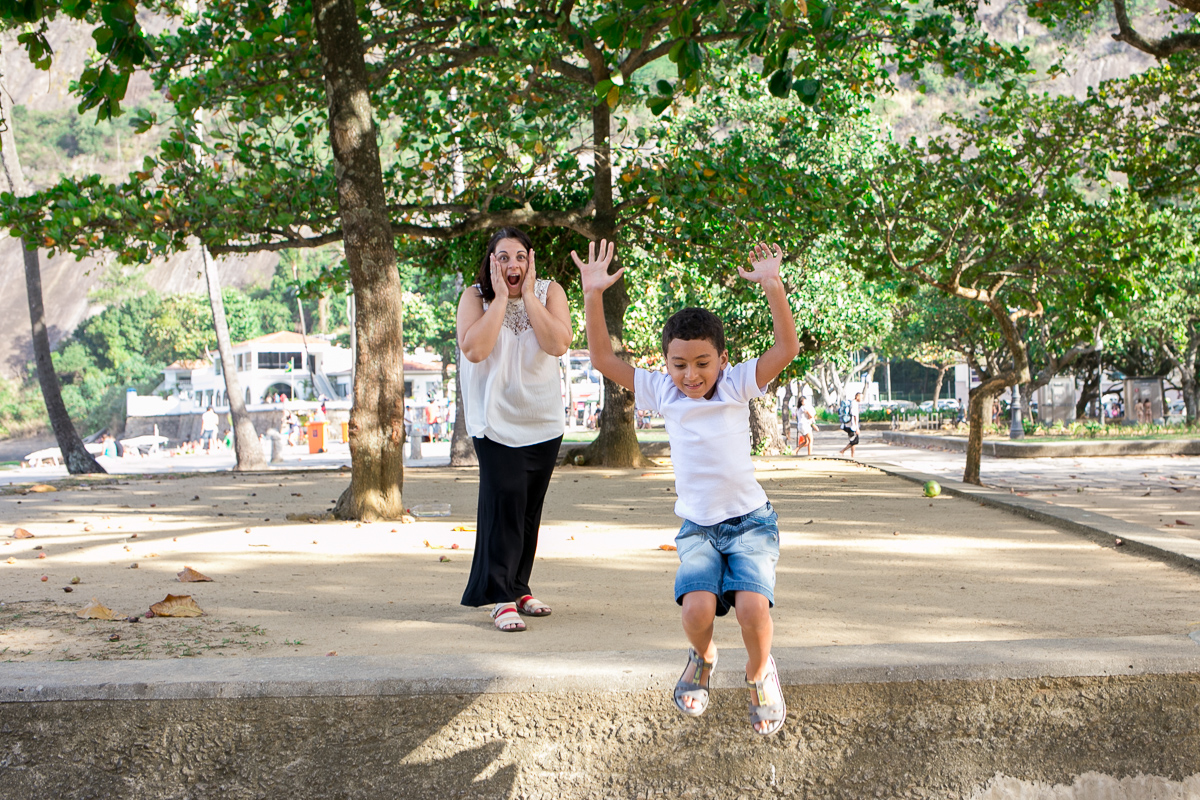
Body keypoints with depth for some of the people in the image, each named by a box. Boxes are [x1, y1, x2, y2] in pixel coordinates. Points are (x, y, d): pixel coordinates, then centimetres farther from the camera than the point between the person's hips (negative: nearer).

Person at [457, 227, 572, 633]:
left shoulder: (549, 292, 0)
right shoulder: (475, 296, -5)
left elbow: (558, 344, -17)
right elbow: (474, 349, -21)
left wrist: (528, 295, -16)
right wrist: (500, 298, -18)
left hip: (544, 421, 3)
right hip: (496, 421, -3)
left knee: (530, 508, 9)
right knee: (504, 501, -14)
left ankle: (518, 587, 24)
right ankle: (502, 598, -11)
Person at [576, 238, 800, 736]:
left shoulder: (737, 385, -5)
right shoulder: (662, 392, 0)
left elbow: (787, 348, -18)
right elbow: (603, 359, -4)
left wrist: (773, 288, -31)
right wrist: (593, 296, -15)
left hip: (750, 521, -1)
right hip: (697, 527, 2)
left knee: (752, 606, -25)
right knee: (697, 607, -25)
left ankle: (760, 672, 8)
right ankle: (702, 657, 11)